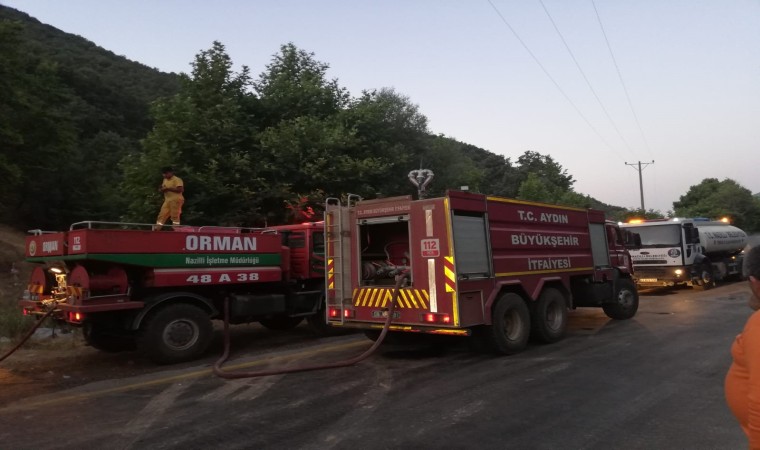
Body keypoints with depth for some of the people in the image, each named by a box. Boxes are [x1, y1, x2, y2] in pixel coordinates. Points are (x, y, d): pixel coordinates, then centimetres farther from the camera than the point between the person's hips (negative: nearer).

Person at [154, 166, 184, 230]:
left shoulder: (177, 179, -9)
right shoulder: (165, 180, 19)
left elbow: (180, 189, -20)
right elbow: (161, 189, 27)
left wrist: (168, 189, -19)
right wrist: (161, 189, 1)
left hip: (176, 200, -8)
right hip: (167, 200, 8)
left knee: (175, 216, -7)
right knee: (162, 215, 4)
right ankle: (156, 229, 4)